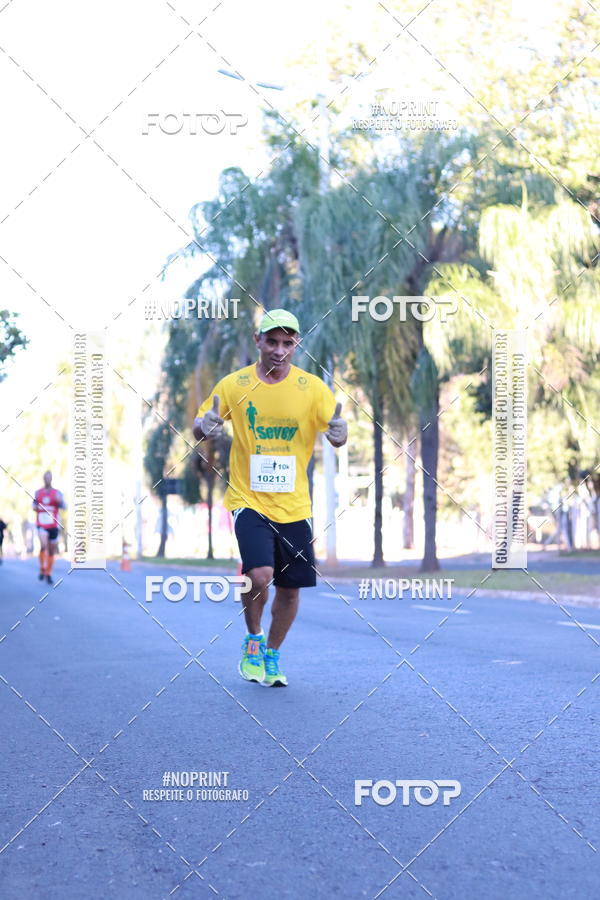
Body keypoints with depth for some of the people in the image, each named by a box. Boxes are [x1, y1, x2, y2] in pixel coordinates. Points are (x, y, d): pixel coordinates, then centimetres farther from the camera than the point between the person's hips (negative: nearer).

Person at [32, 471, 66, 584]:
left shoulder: (57, 493, 1)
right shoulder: (38, 493, 8)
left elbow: (64, 507, -9)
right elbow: (34, 506, 21)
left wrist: (60, 501, -30)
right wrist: (35, 507, -3)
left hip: (53, 526, 1)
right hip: (41, 525, -1)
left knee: (51, 551, 7)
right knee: (43, 545, -26)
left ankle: (48, 574, 21)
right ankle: (42, 569, -11)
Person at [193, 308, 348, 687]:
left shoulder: (312, 387, -1)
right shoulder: (233, 385, -2)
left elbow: (337, 435, 0)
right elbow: (199, 428, 6)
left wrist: (339, 431, -25)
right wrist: (205, 425, -19)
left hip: (294, 506, 2)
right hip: (248, 499, -2)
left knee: (290, 588, 6)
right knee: (259, 575, -21)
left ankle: (272, 655, 31)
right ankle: (253, 640, 9)